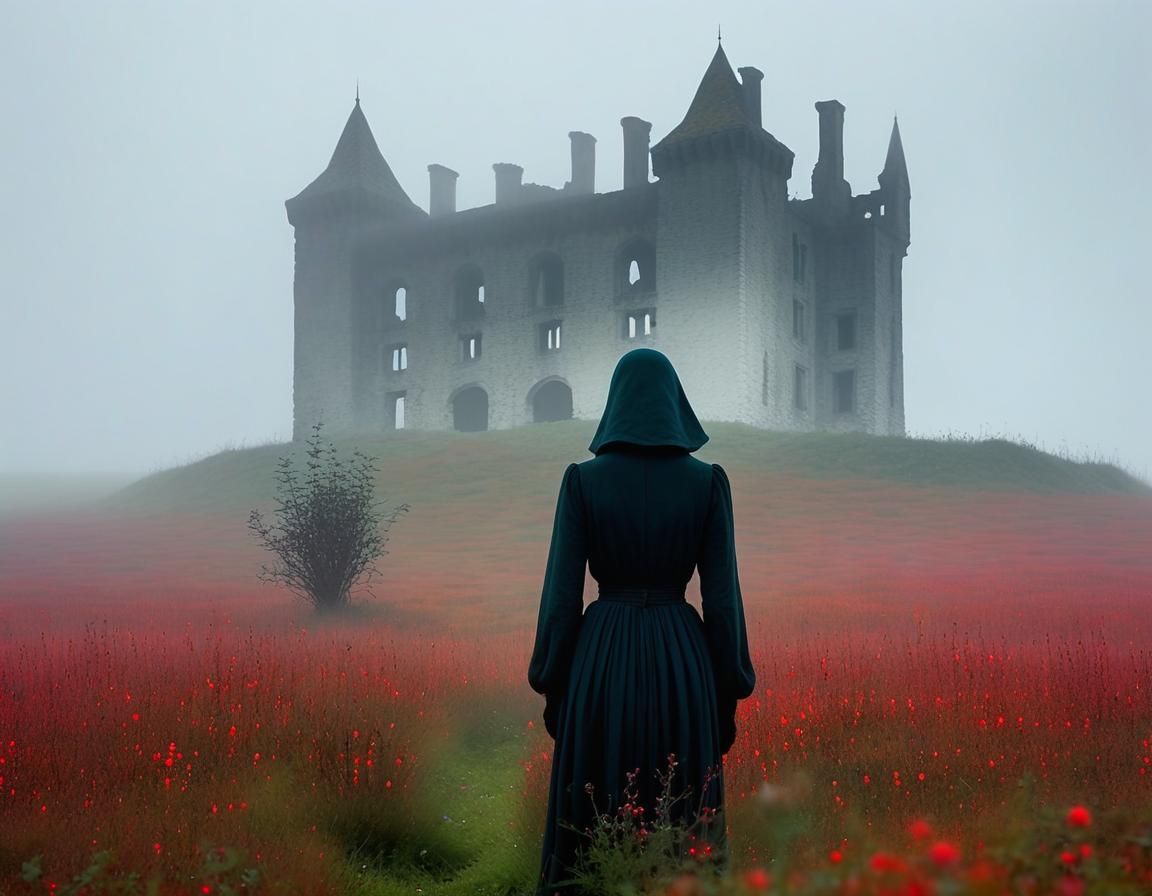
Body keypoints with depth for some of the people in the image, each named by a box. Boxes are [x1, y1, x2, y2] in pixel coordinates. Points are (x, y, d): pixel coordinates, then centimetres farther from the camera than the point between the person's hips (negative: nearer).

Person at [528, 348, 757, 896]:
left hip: (602, 661, 0)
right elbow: (722, 594, -3)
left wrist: (552, 687, 5)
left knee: (592, 833, 10)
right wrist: (729, 695, 6)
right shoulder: (708, 482, -2)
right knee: (689, 837, 10)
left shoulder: (582, 480, -3)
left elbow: (562, 591, -5)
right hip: (681, 662, 1)